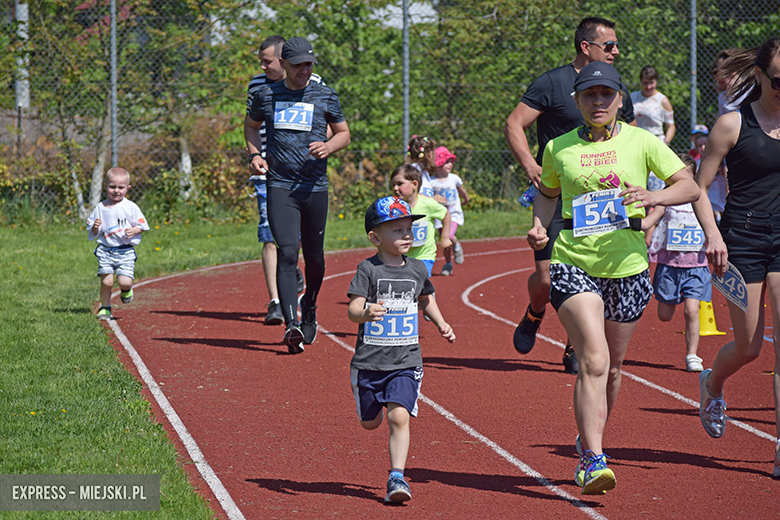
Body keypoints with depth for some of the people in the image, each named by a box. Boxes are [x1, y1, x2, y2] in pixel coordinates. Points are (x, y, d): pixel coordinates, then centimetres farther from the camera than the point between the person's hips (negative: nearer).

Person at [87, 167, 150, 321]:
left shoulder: (131, 207, -1)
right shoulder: (100, 208, 5)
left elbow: (142, 226, 5)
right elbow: (91, 234, 9)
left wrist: (134, 230, -15)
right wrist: (95, 228, -13)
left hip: (126, 251, -1)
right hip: (105, 250, 1)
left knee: (124, 282, -15)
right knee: (106, 281, -10)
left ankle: (126, 290, 23)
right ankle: (105, 308, 14)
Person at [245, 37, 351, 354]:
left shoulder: (325, 96, 4)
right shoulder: (266, 96, 5)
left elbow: (344, 134, 13)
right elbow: (251, 125, 23)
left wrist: (328, 147, -9)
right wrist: (255, 154, 5)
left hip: (316, 187, 1)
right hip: (280, 186, -1)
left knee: (314, 257, 10)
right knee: (287, 253, -16)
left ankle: (309, 313, 36)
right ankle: (291, 324, -25)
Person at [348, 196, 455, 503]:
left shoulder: (417, 270, 6)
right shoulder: (368, 270, -9)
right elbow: (353, 310, -19)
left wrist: (440, 323, 17)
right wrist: (366, 313, -40)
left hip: (406, 362, 2)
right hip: (369, 361, -2)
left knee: (399, 417, -15)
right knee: (370, 422, 13)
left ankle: (397, 477, -12)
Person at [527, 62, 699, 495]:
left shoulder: (640, 142, 2)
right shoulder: (558, 149, 6)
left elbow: (690, 186, -1)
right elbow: (547, 192, 24)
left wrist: (653, 197, -21)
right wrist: (539, 226, 4)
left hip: (627, 267, 2)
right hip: (573, 265, -1)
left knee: (612, 367, 12)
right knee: (593, 361, -18)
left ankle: (588, 441, 36)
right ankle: (593, 460, -22)